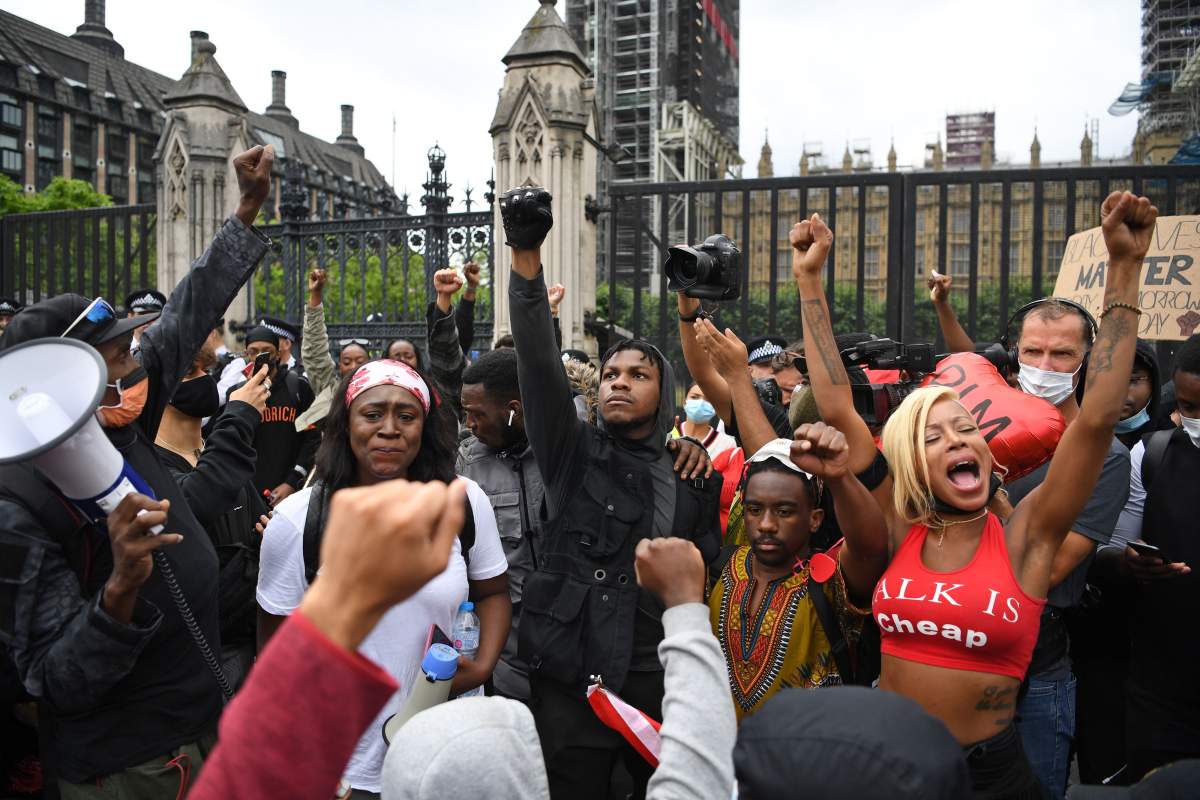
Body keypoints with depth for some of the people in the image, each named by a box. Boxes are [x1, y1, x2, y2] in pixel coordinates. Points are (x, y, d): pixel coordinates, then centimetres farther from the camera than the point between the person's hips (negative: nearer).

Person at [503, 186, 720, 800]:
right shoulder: (572, 450, -1)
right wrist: (525, 252, -25)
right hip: (569, 674, -2)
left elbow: (708, 569, 14)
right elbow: (539, 360, -15)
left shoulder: (691, 474, 6)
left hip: (657, 676, 2)